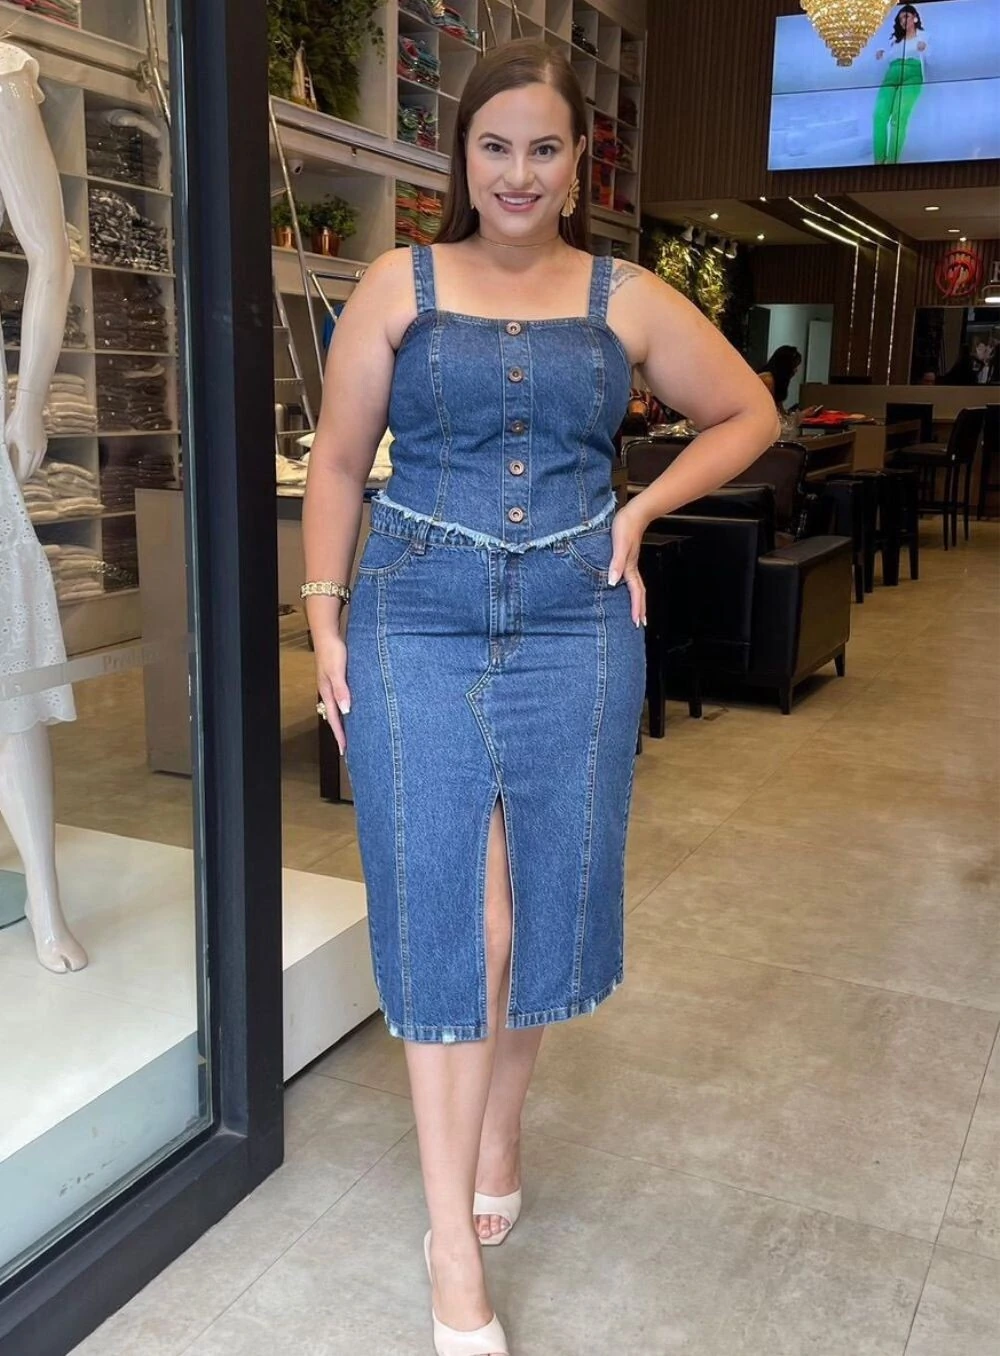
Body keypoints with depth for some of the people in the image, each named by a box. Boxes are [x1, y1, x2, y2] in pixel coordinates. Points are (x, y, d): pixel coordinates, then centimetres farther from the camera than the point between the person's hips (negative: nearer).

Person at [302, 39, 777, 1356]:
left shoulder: (628, 298, 6)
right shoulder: (400, 285, 4)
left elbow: (749, 415, 15)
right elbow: (338, 462, 6)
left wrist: (641, 510, 3)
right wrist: (324, 620, -1)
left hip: (576, 635, 2)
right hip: (417, 635, -1)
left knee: (542, 904, 11)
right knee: (442, 918, -1)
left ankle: (498, 1131, 37)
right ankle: (455, 1240, 11)